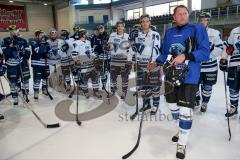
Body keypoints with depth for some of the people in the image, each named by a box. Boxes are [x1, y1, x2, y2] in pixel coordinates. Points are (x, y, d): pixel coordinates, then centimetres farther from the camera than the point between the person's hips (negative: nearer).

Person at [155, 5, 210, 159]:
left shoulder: (198, 29, -3)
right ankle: (183, 130, 43)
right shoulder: (169, 32, 11)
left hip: (189, 77, -5)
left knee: (185, 111, -7)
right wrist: (156, 63, -1)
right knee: (173, 107, 16)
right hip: (171, 75, 5)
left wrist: (185, 56, -22)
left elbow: (205, 53, -10)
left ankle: (182, 144, 13)